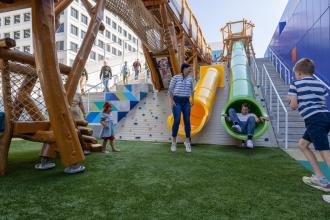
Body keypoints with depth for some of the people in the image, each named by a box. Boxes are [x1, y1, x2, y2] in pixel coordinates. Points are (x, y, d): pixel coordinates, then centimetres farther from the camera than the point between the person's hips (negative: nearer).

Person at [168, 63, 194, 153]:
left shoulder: (190, 78, 11)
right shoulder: (175, 77, -3)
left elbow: (192, 90, 22)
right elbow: (170, 90, -3)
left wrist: (192, 100, 10)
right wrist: (171, 100, -13)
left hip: (186, 102, 4)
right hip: (176, 101, -4)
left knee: (187, 121, -4)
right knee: (177, 121, -13)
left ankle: (187, 142, 9)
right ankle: (174, 142, 2)